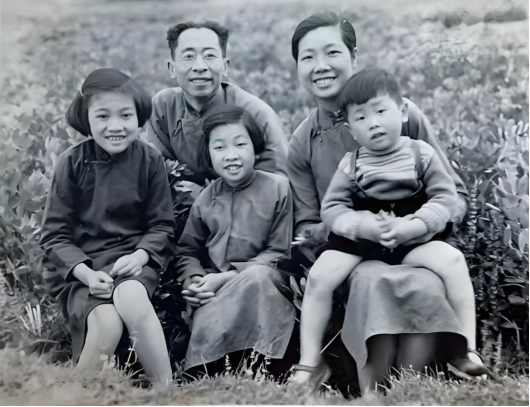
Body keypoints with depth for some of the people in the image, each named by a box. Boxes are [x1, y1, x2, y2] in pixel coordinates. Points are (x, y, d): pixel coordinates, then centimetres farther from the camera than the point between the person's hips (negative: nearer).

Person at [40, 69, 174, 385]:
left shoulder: (150, 160, 0)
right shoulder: (73, 163, -2)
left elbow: (162, 225, 3)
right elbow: (55, 234, -1)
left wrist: (139, 256, -16)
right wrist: (85, 273, -16)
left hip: (132, 260, 1)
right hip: (81, 266, 0)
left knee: (131, 297, -33)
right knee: (108, 322, -29)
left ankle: (166, 391, -23)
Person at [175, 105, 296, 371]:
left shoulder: (277, 187, -1)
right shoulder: (206, 199, 9)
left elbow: (279, 252, -5)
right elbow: (188, 252, 13)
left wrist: (229, 276, -13)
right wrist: (194, 280, -11)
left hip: (262, 282, -2)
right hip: (216, 290, 3)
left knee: (256, 276, -36)